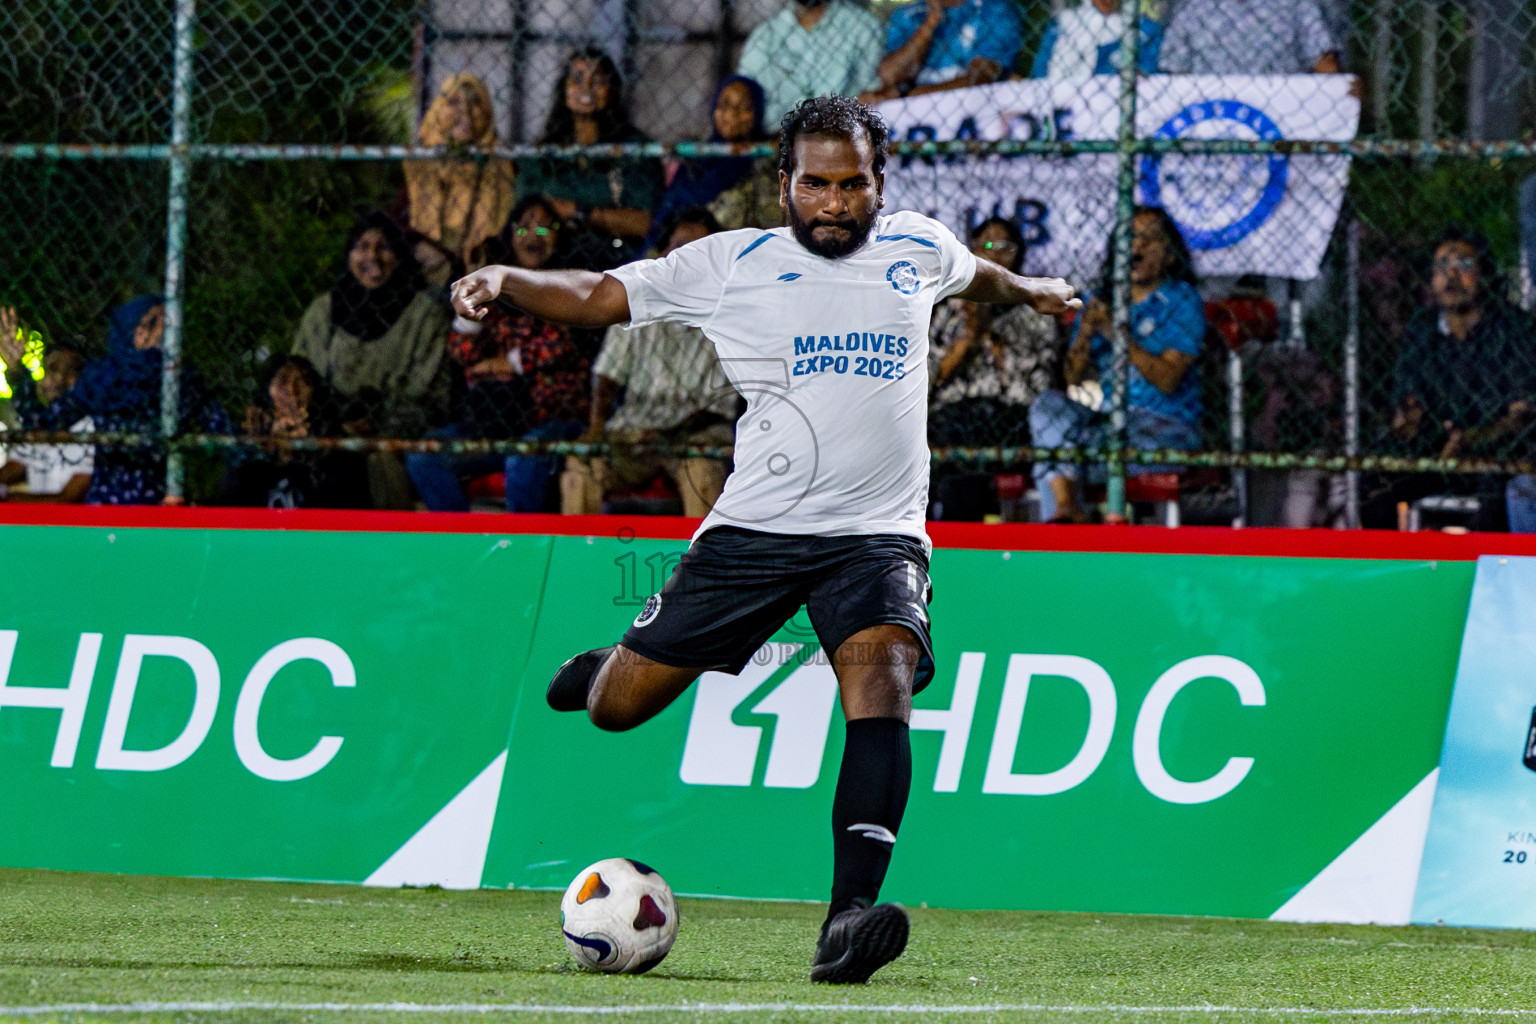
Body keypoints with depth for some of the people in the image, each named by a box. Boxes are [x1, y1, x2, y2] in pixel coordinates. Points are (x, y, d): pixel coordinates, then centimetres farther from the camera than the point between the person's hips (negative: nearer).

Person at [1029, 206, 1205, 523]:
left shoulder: (1182, 301, 1)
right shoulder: (1100, 300, 17)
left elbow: (1167, 380, -12)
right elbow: (1072, 380, 11)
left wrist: (1117, 335, -18)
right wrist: (1085, 335, -9)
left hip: (1166, 427, -6)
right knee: (1048, 406, -24)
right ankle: (1065, 509, -38)